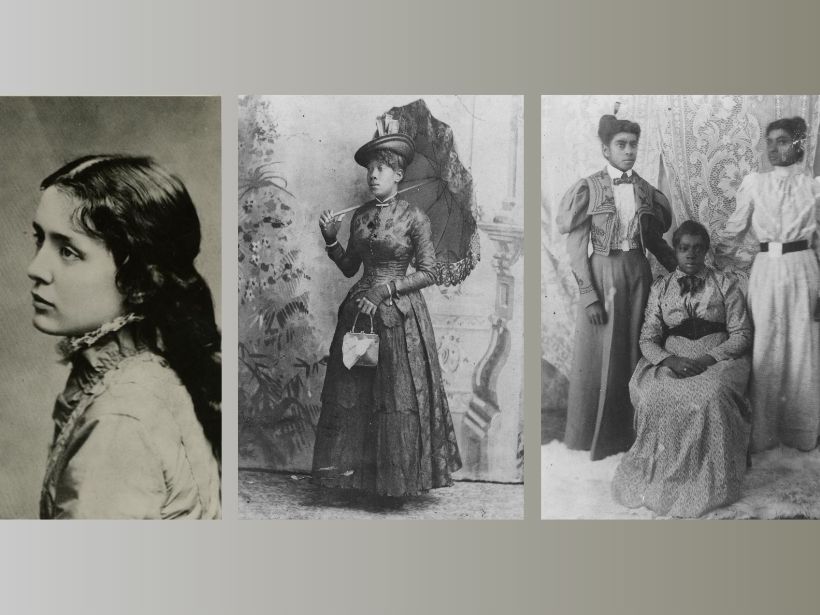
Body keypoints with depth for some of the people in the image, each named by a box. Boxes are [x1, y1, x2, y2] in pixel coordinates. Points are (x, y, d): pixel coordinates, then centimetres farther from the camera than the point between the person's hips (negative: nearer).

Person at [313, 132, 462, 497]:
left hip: (399, 314, -5)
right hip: (360, 311, 5)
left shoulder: (414, 218, -7)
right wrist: (331, 240, 0)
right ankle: (351, 465, 16)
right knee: (351, 390, 5)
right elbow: (349, 268, 14)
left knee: (399, 394, -1)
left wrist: (386, 289, -15)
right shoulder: (360, 216, 8)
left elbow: (427, 274, -8)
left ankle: (401, 475, 12)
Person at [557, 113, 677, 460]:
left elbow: (653, 237, 14)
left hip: (638, 274, 4)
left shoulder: (646, 190, 6)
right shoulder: (588, 189, -6)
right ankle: (595, 433, 16)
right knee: (599, 354, 2)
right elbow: (575, 247, -8)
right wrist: (588, 294, -14)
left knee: (634, 351, 8)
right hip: (602, 274, -4)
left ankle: (629, 430, 19)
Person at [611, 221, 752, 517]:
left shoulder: (726, 283, 10)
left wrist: (707, 359, -13)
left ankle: (711, 483, -22)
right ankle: (661, 474, -17)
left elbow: (741, 334, 3)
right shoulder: (660, 287, 14)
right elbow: (648, 338, 8)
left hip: (719, 359, -2)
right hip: (671, 362, 2)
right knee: (656, 396, -32)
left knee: (710, 397, -36)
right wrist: (670, 360, -14)